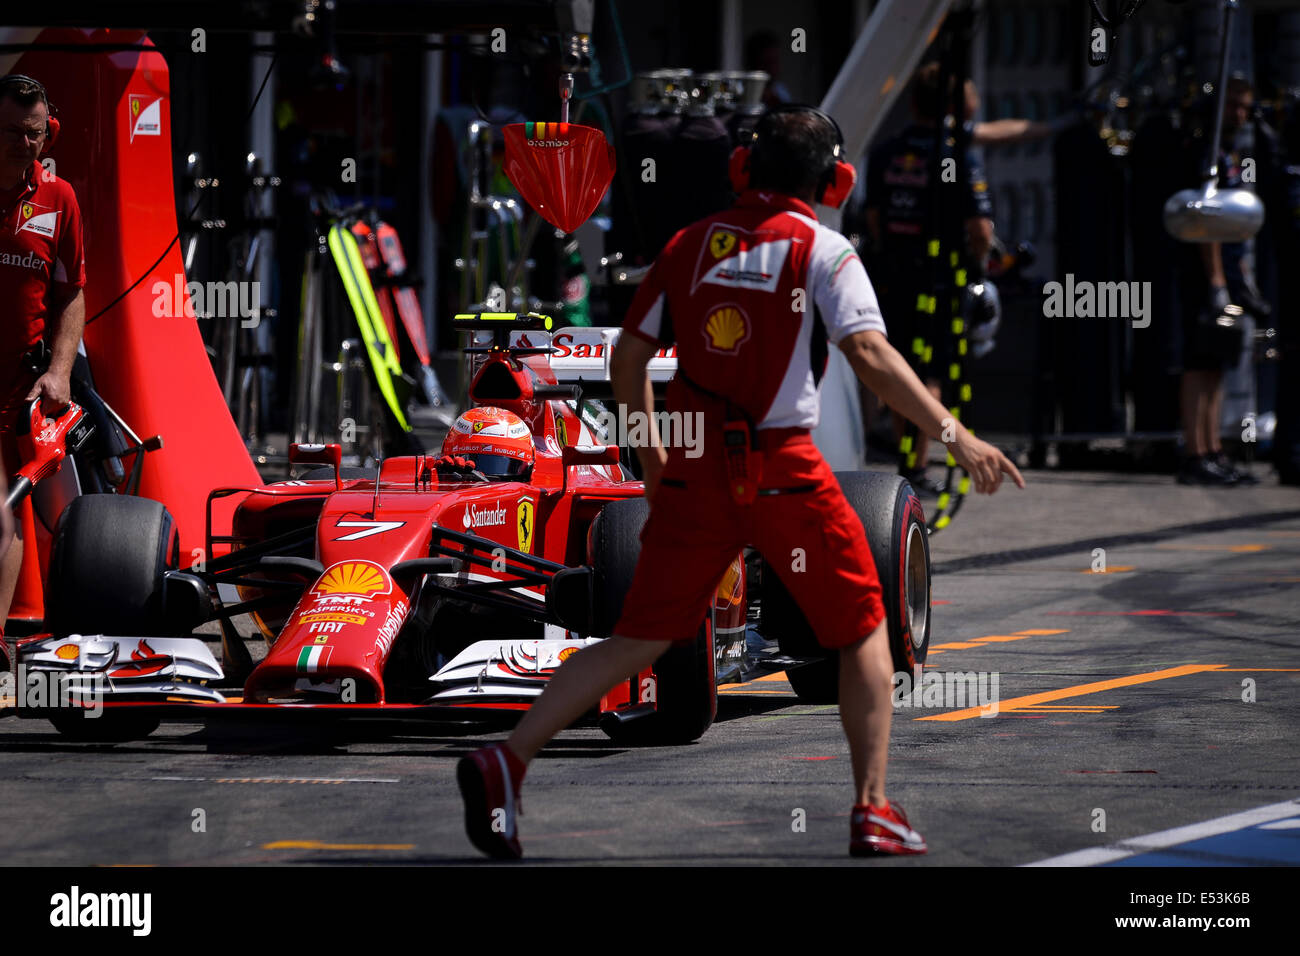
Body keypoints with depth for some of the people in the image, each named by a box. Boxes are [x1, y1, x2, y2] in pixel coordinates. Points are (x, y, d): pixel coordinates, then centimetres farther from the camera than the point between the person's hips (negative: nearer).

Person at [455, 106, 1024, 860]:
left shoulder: (689, 245, 11)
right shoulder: (821, 250, -3)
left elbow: (628, 359, 14)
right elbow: (871, 356, -16)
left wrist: (652, 455, 28)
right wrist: (957, 438, -15)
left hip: (694, 472, 4)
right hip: (784, 472, -4)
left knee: (641, 639, 9)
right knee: (864, 630, 12)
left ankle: (507, 762, -5)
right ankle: (874, 812, 8)